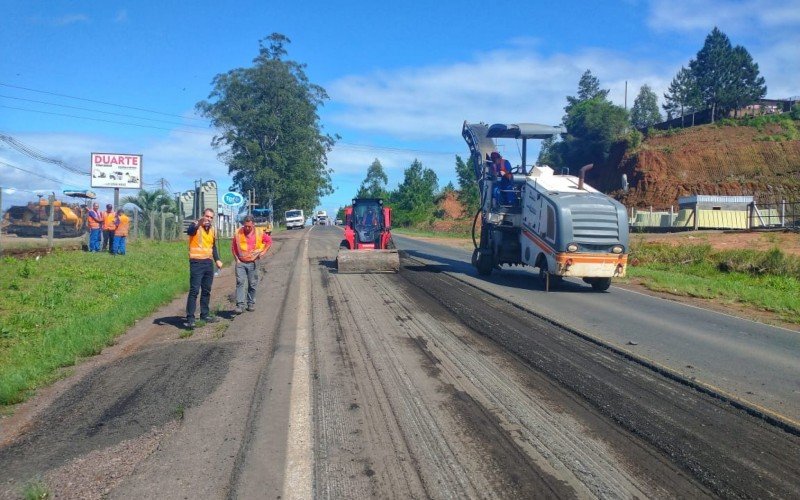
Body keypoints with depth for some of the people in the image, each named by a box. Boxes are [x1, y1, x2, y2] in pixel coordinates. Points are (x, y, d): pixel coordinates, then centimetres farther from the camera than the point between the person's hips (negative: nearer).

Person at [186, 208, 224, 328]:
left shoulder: (212, 230, 13)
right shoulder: (195, 226, -8)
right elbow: (189, 231, -33)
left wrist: (217, 259, 12)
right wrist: (198, 224, -52)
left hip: (209, 263, 7)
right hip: (197, 262, -7)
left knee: (206, 290, 12)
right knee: (194, 290, -11)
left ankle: (204, 314, 22)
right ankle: (190, 318, -10)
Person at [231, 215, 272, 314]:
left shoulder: (260, 232, -3)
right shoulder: (238, 233, -3)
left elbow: (269, 241, 11)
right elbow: (233, 247, 9)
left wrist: (263, 252, 1)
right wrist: (236, 258, 1)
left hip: (253, 262, 1)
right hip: (240, 262, -1)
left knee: (252, 285, 7)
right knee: (240, 282, -13)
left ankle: (251, 304, 22)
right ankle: (240, 306, -17)